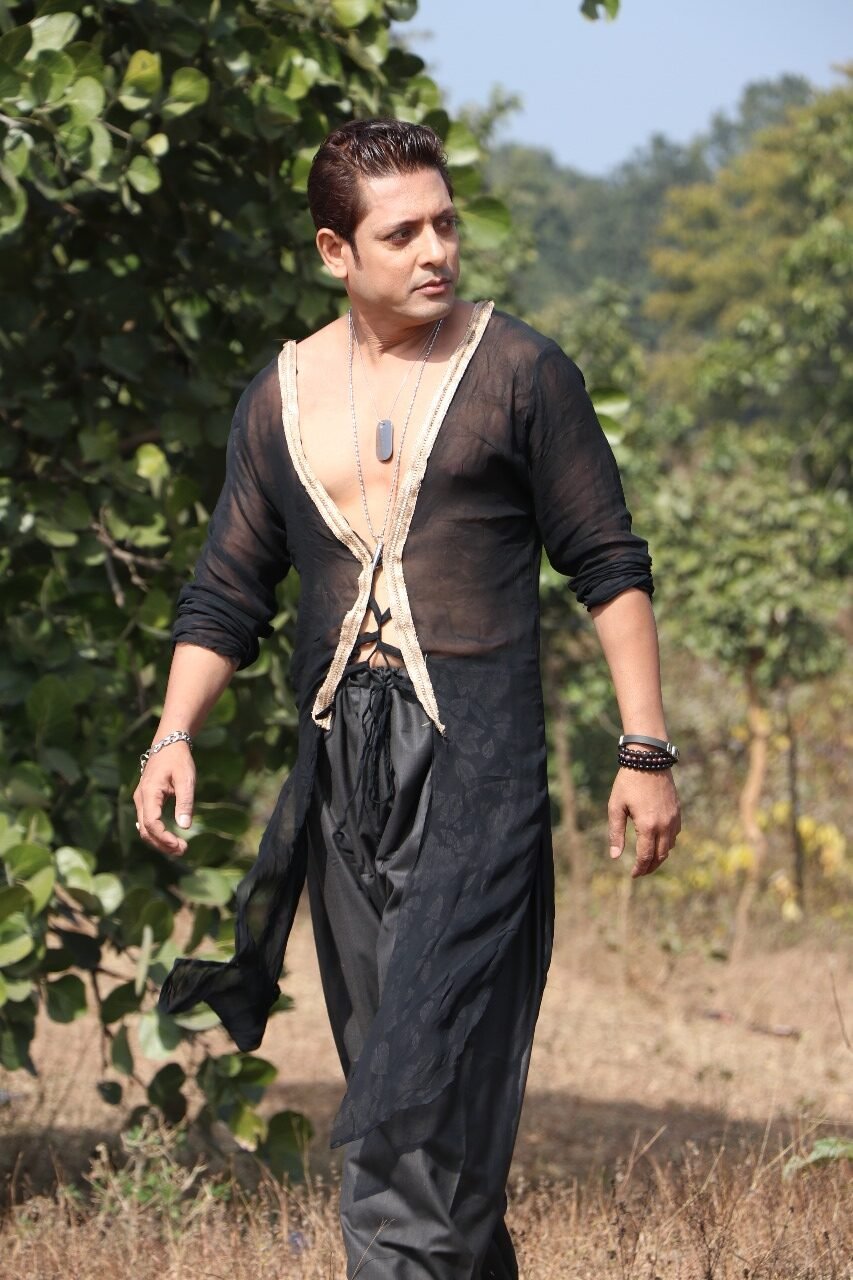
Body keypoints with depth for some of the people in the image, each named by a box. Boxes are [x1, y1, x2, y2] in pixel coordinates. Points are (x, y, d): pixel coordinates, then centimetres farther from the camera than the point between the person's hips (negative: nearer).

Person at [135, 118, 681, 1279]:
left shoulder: (518, 372, 1)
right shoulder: (282, 398, 12)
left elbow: (610, 565, 2)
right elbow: (228, 593, 15)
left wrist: (646, 751, -3)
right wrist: (175, 733, -1)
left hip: (478, 759, -5)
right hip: (342, 767, 5)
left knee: (424, 1069, -15)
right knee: (392, 1066, 7)